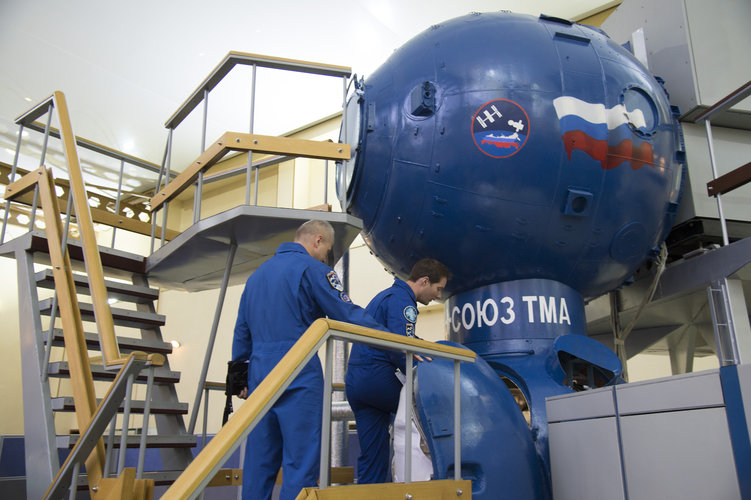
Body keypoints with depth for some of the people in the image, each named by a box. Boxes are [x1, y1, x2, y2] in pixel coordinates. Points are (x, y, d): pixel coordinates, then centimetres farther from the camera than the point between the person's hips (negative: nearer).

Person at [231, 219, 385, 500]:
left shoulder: (257, 274, 20)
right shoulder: (311, 268, -4)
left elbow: (241, 333, 22)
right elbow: (348, 315, -11)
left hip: (260, 374, 8)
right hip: (298, 376, -7)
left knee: (259, 462, 11)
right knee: (302, 460, -4)